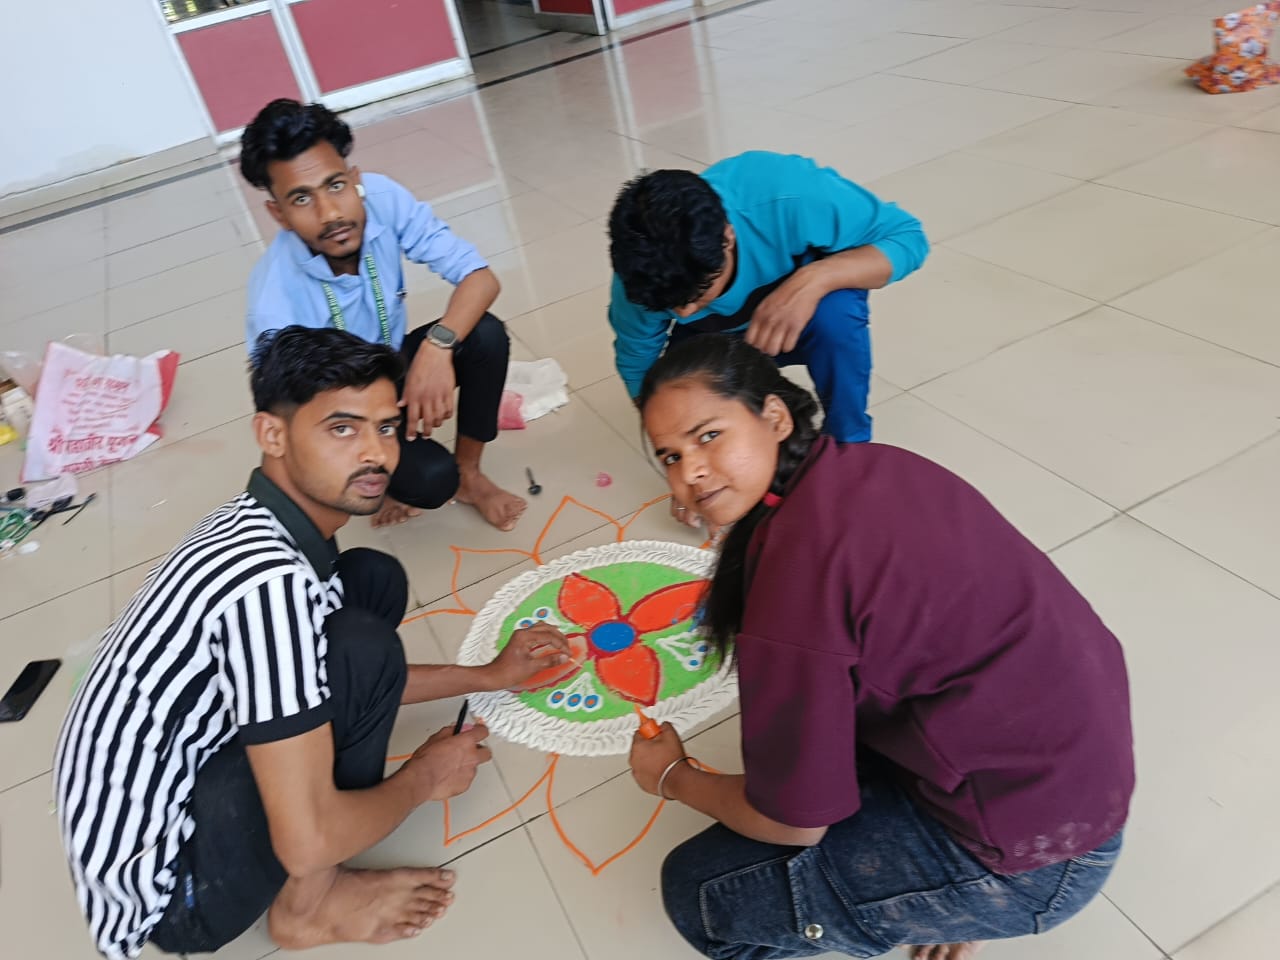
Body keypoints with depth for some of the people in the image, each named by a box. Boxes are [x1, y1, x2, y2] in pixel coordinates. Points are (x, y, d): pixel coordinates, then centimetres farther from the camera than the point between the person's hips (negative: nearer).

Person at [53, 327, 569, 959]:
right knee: (363, 646, -23)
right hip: (164, 891, -8)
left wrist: (487, 677, 13)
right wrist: (424, 779, -8)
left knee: (375, 580, 3)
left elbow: (344, 685, 15)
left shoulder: (262, 525, -1)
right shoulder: (267, 581, -31)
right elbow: (308, 841, -27)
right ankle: (308, 903, -1)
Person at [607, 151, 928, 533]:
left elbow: (907, 237, -30)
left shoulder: (787, 195, -40)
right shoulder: (643, 274, -31)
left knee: (837, 312, -35)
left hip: (809, 304, -3)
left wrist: (815, 279, -48)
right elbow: (637, 364, -15)